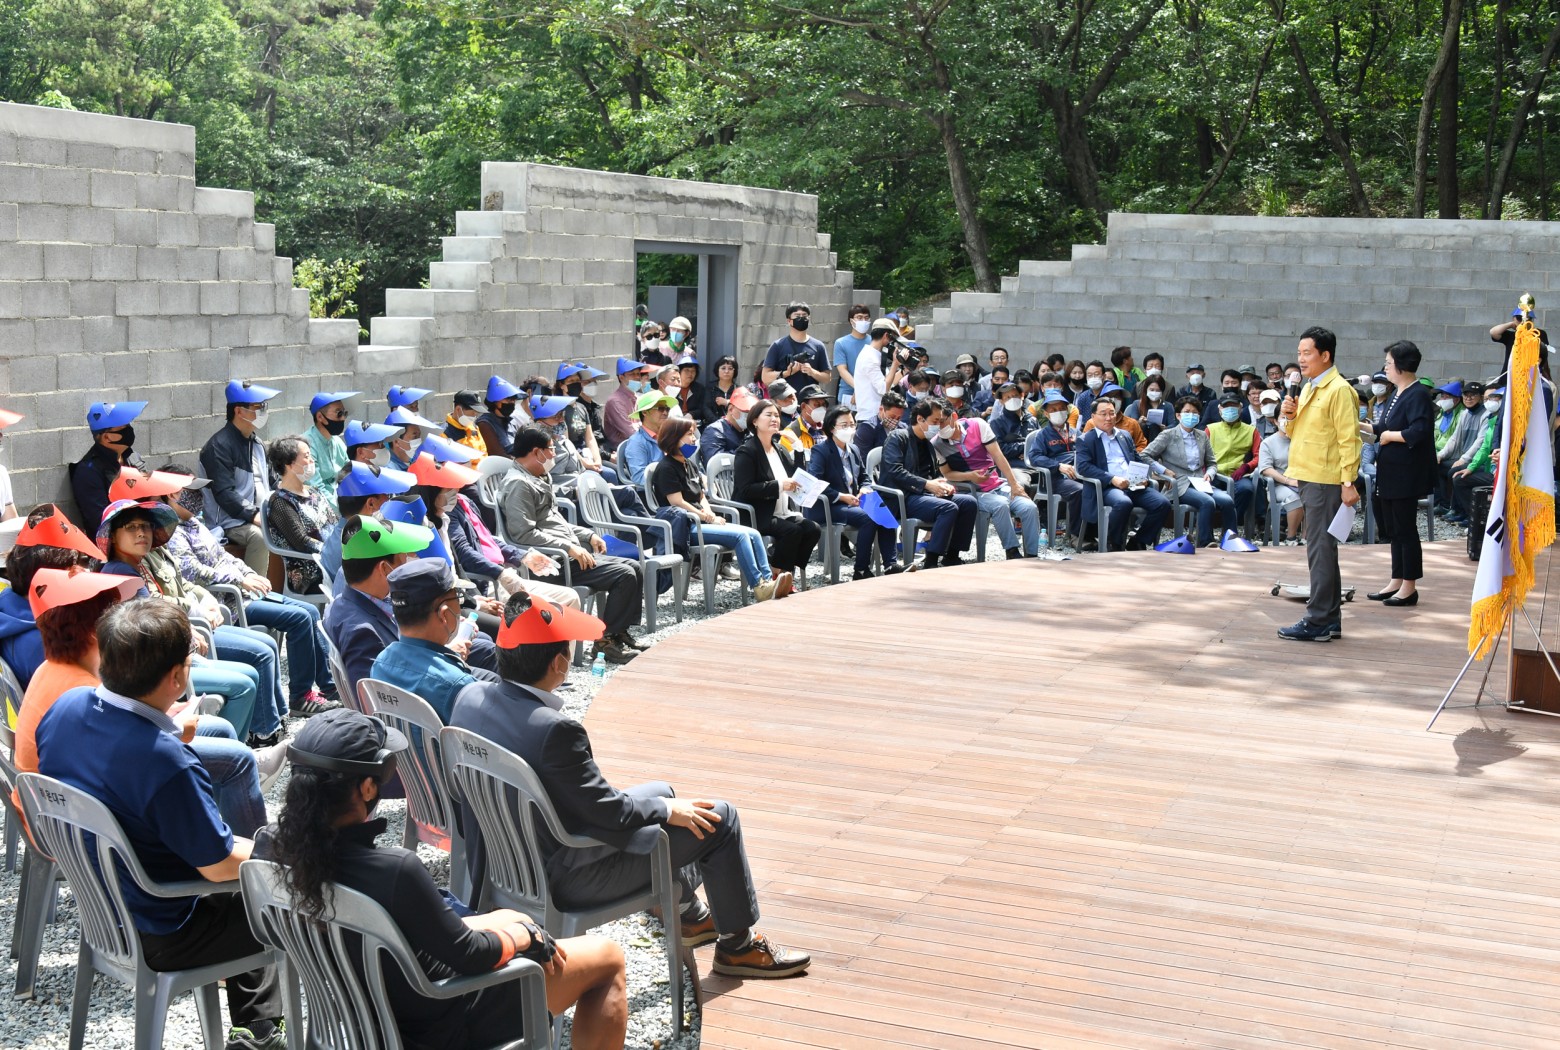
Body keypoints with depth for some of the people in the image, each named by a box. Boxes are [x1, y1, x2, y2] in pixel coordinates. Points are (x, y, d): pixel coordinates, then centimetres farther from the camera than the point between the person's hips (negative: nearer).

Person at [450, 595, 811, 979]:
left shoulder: (469, 697, -8)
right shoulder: (555, 730, -33)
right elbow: (608, 811, -21)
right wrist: (668, 811, -3)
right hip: (562, 879, -9)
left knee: (660, 793, 27)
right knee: (720, 819, 1)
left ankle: (688, 914, 47)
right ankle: (738, 945, 21)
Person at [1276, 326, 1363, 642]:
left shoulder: (1339, 390, -11)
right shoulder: (1309, 389, 17)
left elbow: (1349, 439, -16)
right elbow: (1295, 433, 23)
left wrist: (1348, 483, -21)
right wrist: (1289, 416, 2)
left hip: (1326, 481, -10)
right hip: (1308, 477, 10)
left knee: (1321, 549, -7)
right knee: (1323, 548, 14)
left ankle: (1318, 621, -4)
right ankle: (1330, 618, 21)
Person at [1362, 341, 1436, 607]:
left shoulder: (1418, 395, -16)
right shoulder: (1397, 393, 13)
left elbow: (1418, 432, -27)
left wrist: (1390, 436, -15)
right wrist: (1366, 428, 8)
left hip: (1406, 474, -9)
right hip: (1389, 473, 9)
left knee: (1405, 528, -2)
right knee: (1393, 528, 14)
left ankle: (1409, 587, 7)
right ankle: (1397, 582, 23)